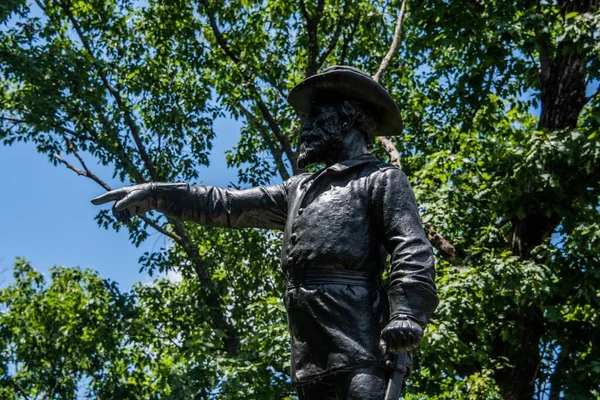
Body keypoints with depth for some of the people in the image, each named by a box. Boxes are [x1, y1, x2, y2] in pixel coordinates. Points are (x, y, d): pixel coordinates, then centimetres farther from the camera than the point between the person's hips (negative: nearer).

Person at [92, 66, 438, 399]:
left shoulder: (382, 179, 6)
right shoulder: (300, 188, 28)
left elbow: (413, 250, -6)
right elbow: (230, 205, 26)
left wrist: (406, 315, -23)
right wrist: (156, 194, 19)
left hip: (357, 339, -7)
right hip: (310, 352, 7)